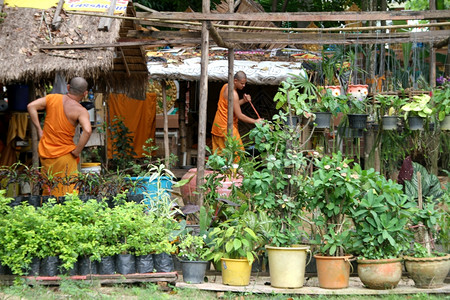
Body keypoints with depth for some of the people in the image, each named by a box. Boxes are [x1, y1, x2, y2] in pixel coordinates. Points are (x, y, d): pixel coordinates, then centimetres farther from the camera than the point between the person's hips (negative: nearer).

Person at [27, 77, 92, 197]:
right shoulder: (80, 111, -13)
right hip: (64, 155, -5)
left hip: (45, 152, 5)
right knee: (66, 190, 2)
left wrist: (39, 130, -1)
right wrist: (77, 151, -16)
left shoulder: (52, 98, 1)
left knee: (48, 189, 20)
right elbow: (87, 131, -28)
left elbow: (31, 106, -5)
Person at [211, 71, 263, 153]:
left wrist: (244, 100, 3)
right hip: (226, 127, -10)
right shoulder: (233, 93, -21)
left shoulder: (226, 86, 8)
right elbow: (239, 116, -20)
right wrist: (256, 121, -13)